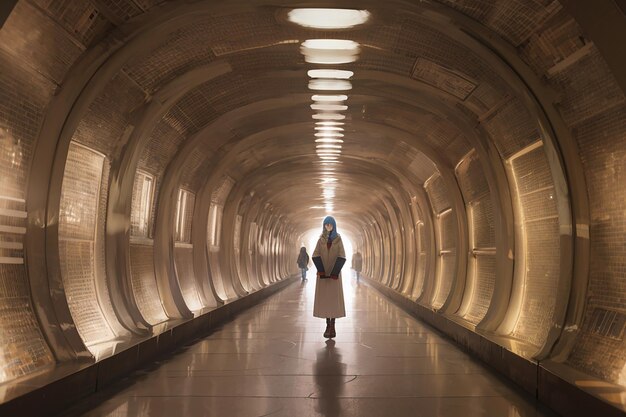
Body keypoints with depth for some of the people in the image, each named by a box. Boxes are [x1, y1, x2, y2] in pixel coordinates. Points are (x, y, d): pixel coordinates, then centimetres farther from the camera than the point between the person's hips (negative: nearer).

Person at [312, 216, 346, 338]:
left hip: (334, 273, -1)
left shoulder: (338, 239, 1)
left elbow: (341, 257, -6)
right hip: (323, 273, 2)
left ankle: (333, 326, -2)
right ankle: (328, 325, 4)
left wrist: (334, 272, -16)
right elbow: (315, 256, -3)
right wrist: (322, 271, -16)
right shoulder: (321, 239, 6)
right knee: (324, 298, -1)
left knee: (334, 297, -5)